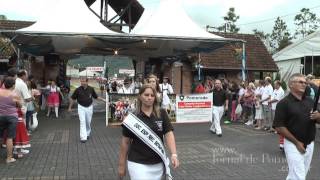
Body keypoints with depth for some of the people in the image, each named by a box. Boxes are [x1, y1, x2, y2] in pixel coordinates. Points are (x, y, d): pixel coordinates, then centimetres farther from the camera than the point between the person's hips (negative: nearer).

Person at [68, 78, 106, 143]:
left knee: (88, 122, 12)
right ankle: (83, 137, -9)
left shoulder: (91, 89, -4)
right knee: (82, 122, -10)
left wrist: (103, 99, -1)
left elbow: (96, 97, 9)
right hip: (81, 107, -2)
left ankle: (88, 133, 36)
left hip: (89, 107, 2)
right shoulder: (78, 90, -8)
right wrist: (70, 107, 4)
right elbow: (72, 98, 2)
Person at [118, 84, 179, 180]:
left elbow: (169, 134, -7)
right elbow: (125, 142, 1)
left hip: (158, 164, 3)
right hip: (137, 163, -2)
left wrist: (174, 154, -21)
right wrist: (122, 165, 3)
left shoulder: (162, 114, -2)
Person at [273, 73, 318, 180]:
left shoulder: (310, 101, 9)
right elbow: (279, 127, -14)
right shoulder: (284, 103, -11)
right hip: (293, 145, -6)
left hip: (310, 145, 7)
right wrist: (296, 142, -15)